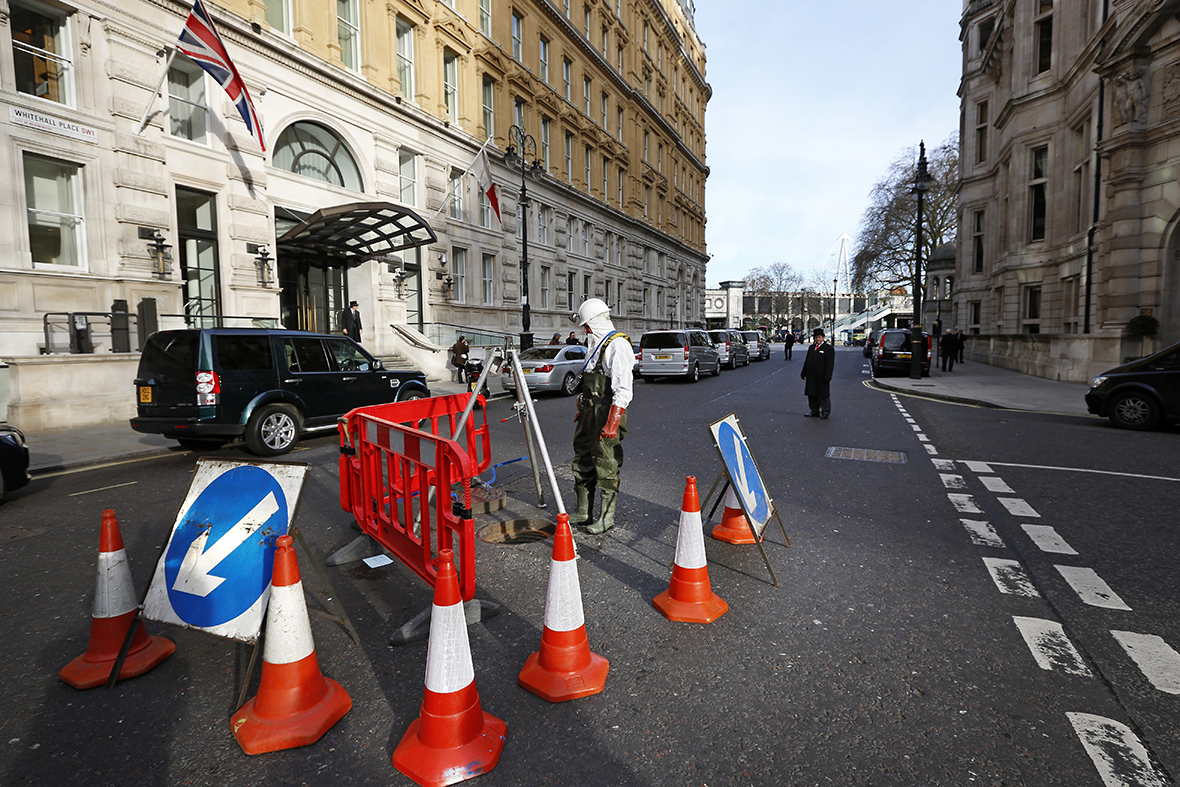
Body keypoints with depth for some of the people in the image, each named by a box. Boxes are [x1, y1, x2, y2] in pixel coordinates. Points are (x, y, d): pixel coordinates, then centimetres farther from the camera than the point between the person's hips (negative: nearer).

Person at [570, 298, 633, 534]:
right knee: (582, 461, 15)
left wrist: (612, 423, -25)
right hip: (590, 411, 10)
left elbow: (623, 390, -21)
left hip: (607, 413, -10)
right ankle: (582, 512, 27)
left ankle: (607, 517, 14)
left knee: (606, 465, 0)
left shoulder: (618, 345, -15)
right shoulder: (597, 345, 16)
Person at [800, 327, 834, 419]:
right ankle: (814, 411, 21)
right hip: (811, 377, 6)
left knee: (824, 395, 2)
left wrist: (827, 377, -16)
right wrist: (803, 373, 14)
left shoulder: (829, 348, -5)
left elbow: (830, 364, -10)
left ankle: (825, 412, 13)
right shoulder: (811, 347, 15)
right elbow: (807, 361, 18)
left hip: (822, 377, -6)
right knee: (812, 394, 10)